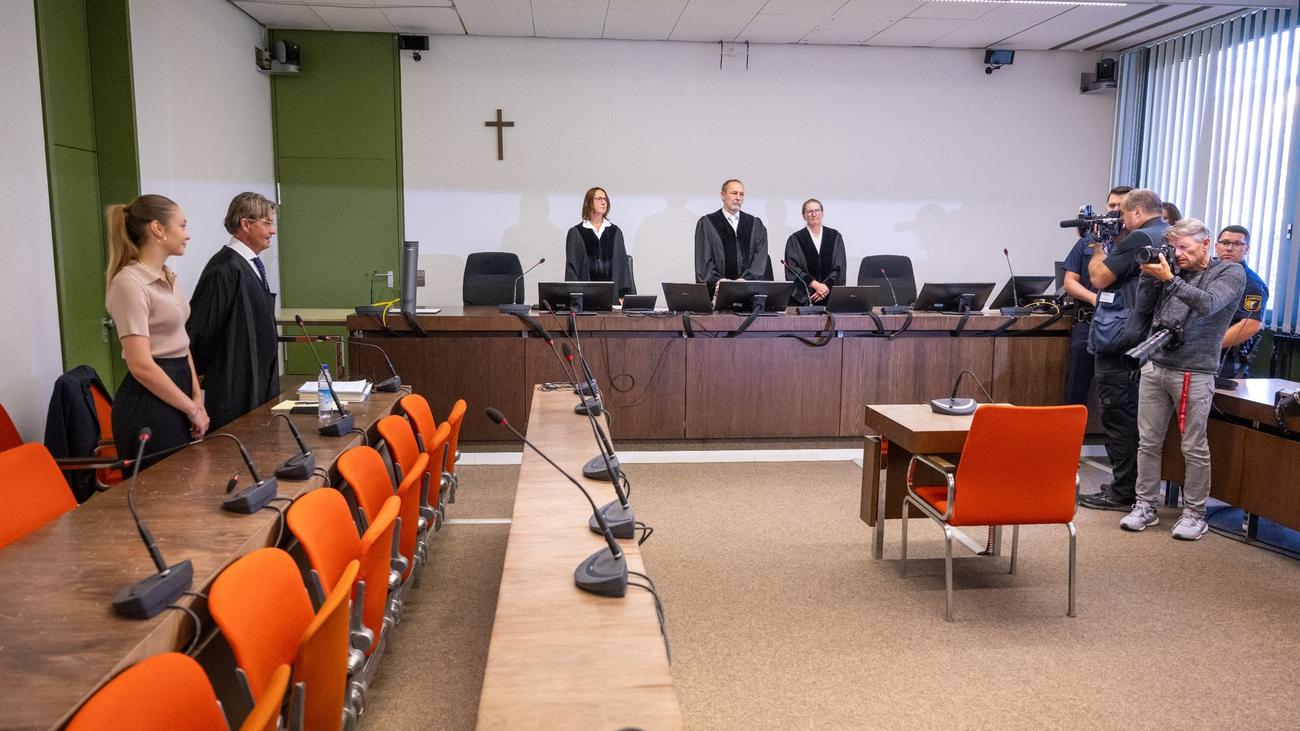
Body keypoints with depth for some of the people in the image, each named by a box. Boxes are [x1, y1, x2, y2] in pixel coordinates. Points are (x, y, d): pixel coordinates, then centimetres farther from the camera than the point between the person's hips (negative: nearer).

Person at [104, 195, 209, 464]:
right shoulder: (130, 283, -15)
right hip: (150, 403, -9)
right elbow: (141, 365, -20)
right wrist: (192, 409, -14)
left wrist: (197, 399, 3)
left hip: (175, 391, 9)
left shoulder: (167, 278, 12)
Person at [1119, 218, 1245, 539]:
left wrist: (1168, 278, -20)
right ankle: (1146, 506, 15)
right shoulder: (1175, 270, 14)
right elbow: (1143, 307, 14)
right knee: (1148, 442, 6)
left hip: (1194, 373, -4)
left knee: (1194, 449, 1)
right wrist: (1149, 274, 1)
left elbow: (1207, 304, -16)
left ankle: (1194, 514, 13)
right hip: (1155, 366, 5)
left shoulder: (1230, 273, 1)